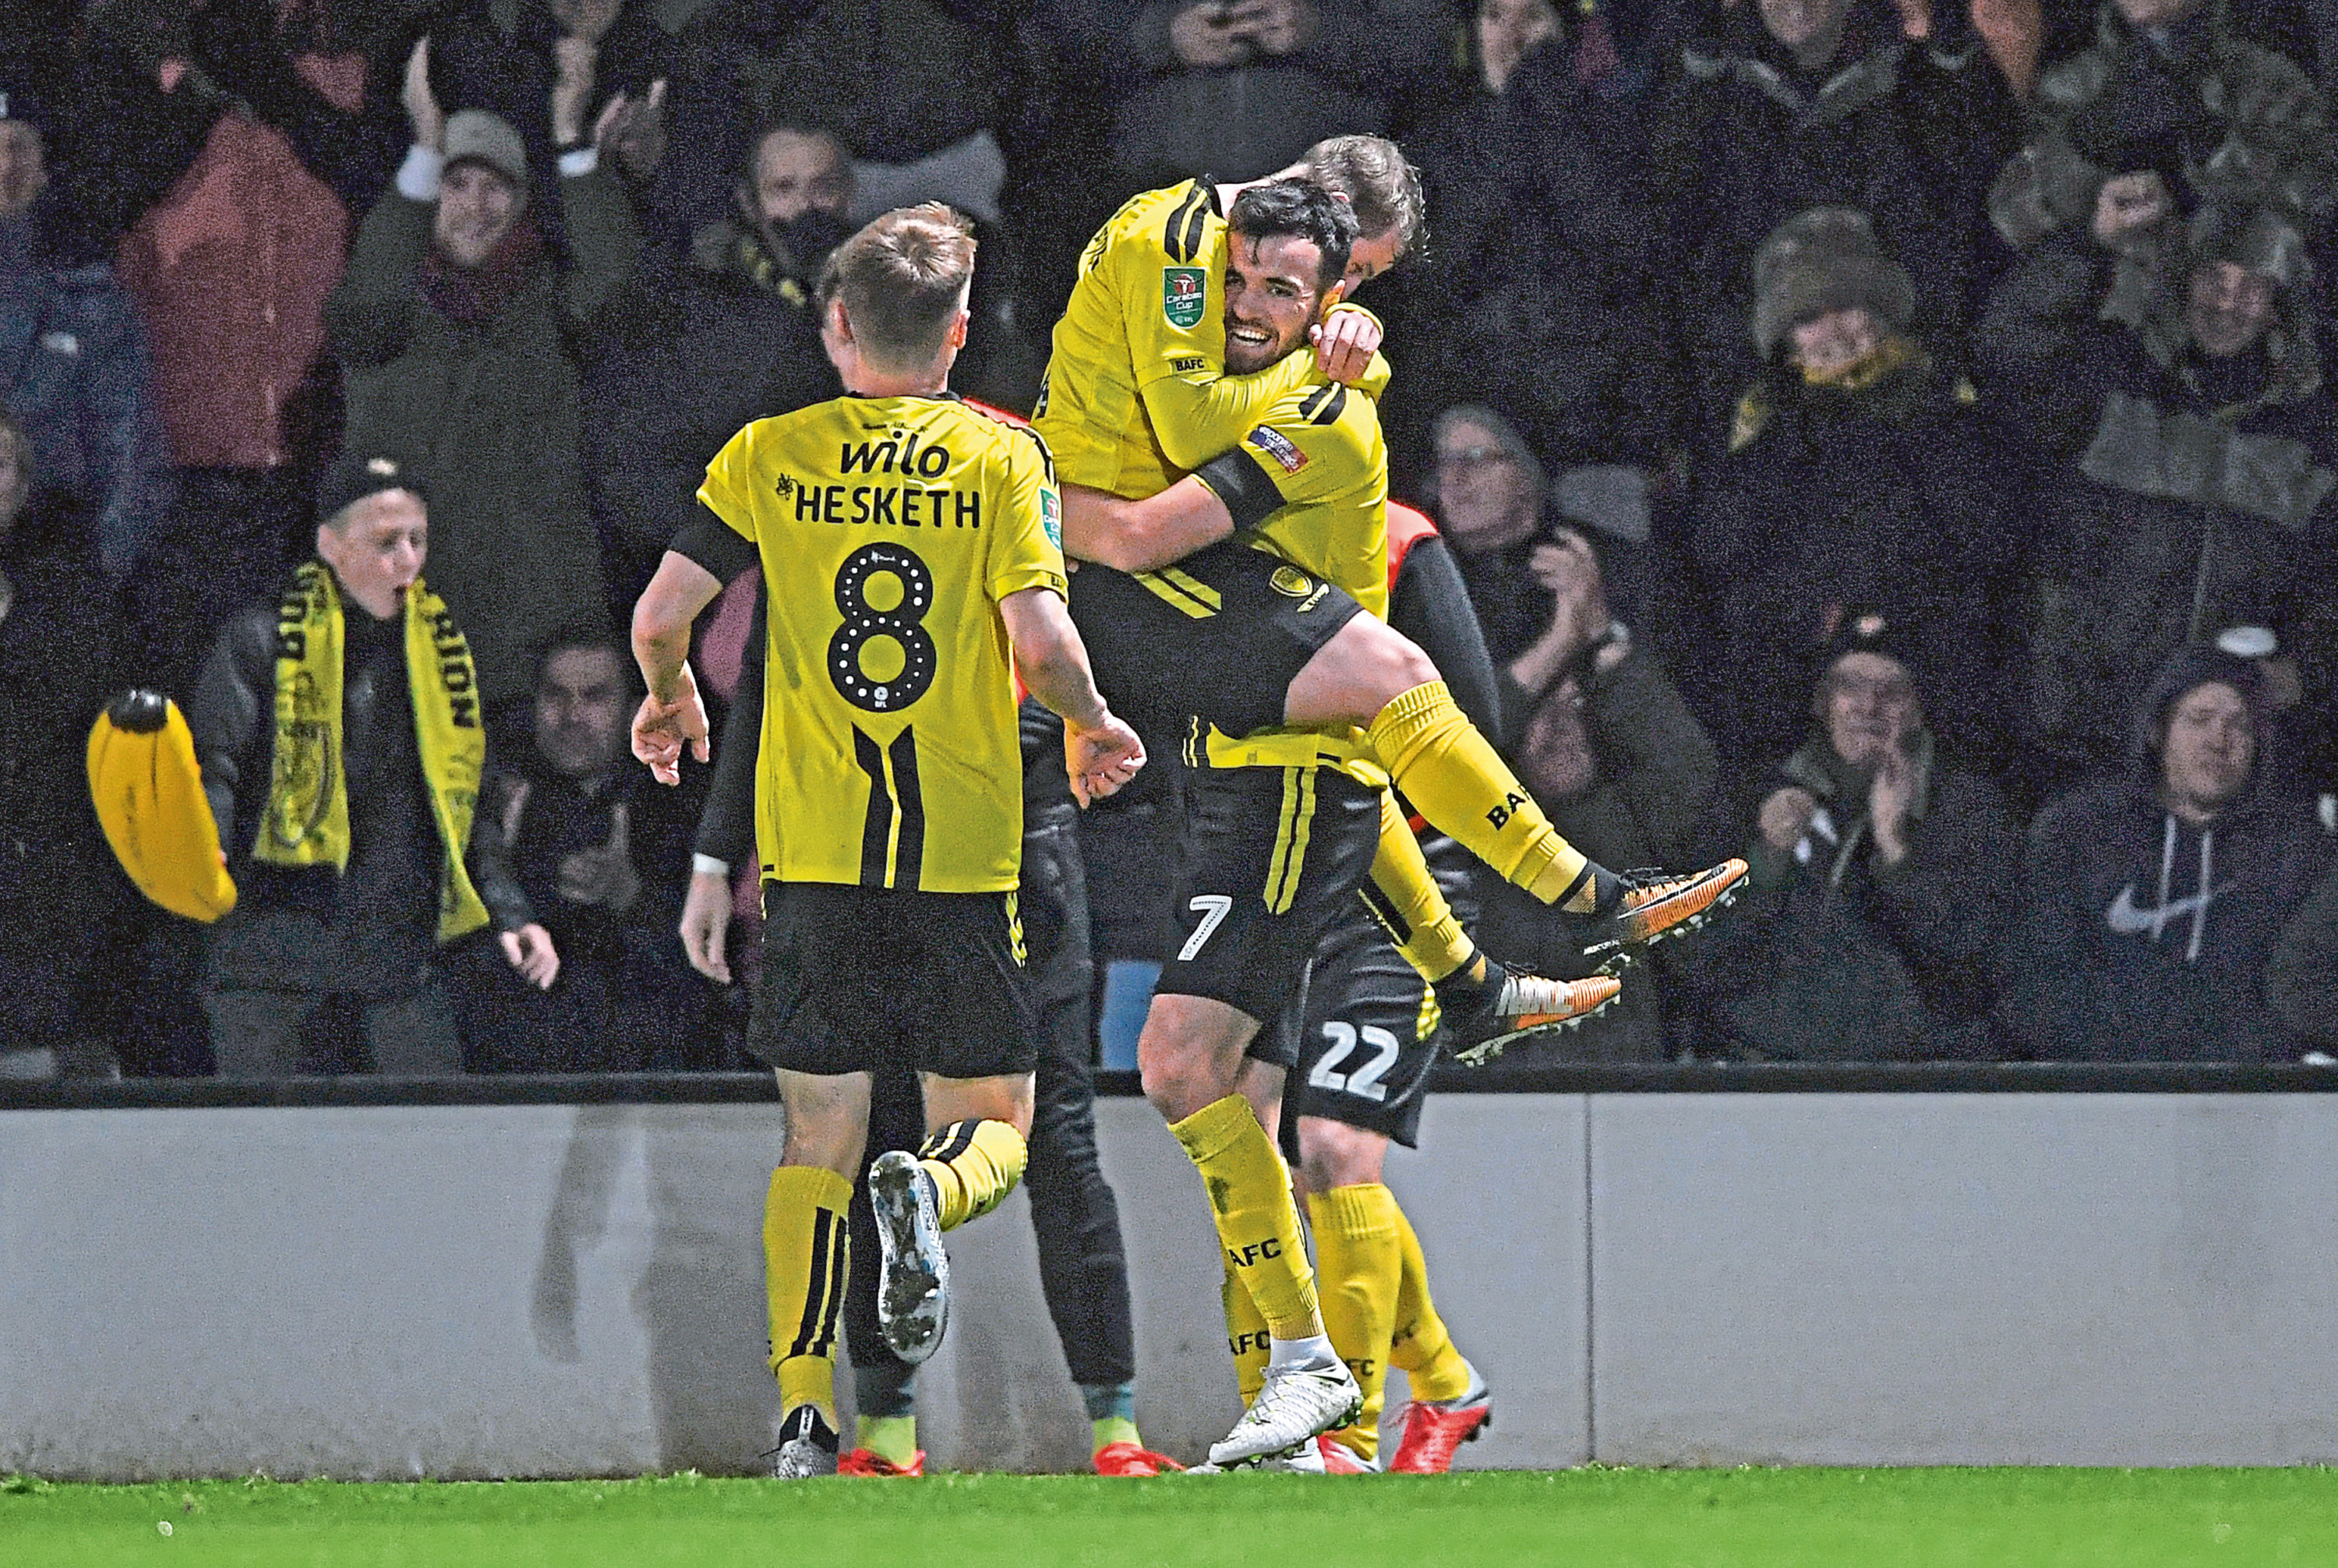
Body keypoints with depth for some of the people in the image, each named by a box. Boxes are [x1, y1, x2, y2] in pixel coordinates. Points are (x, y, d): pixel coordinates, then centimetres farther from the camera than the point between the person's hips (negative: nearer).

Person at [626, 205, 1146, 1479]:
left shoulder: (770, 456, 3)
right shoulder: (1001, 458, -1)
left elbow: (660, 615, -2)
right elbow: (1041, 638, -11)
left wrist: (671, 698, 20)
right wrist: (1090, 727, 9)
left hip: (812, 849, 1)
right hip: (964, 849, -1)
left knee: (819, 1141, 9)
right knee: (992, 1121, 10)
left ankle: (803, 1412, -3)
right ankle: (928, 1197, -26)